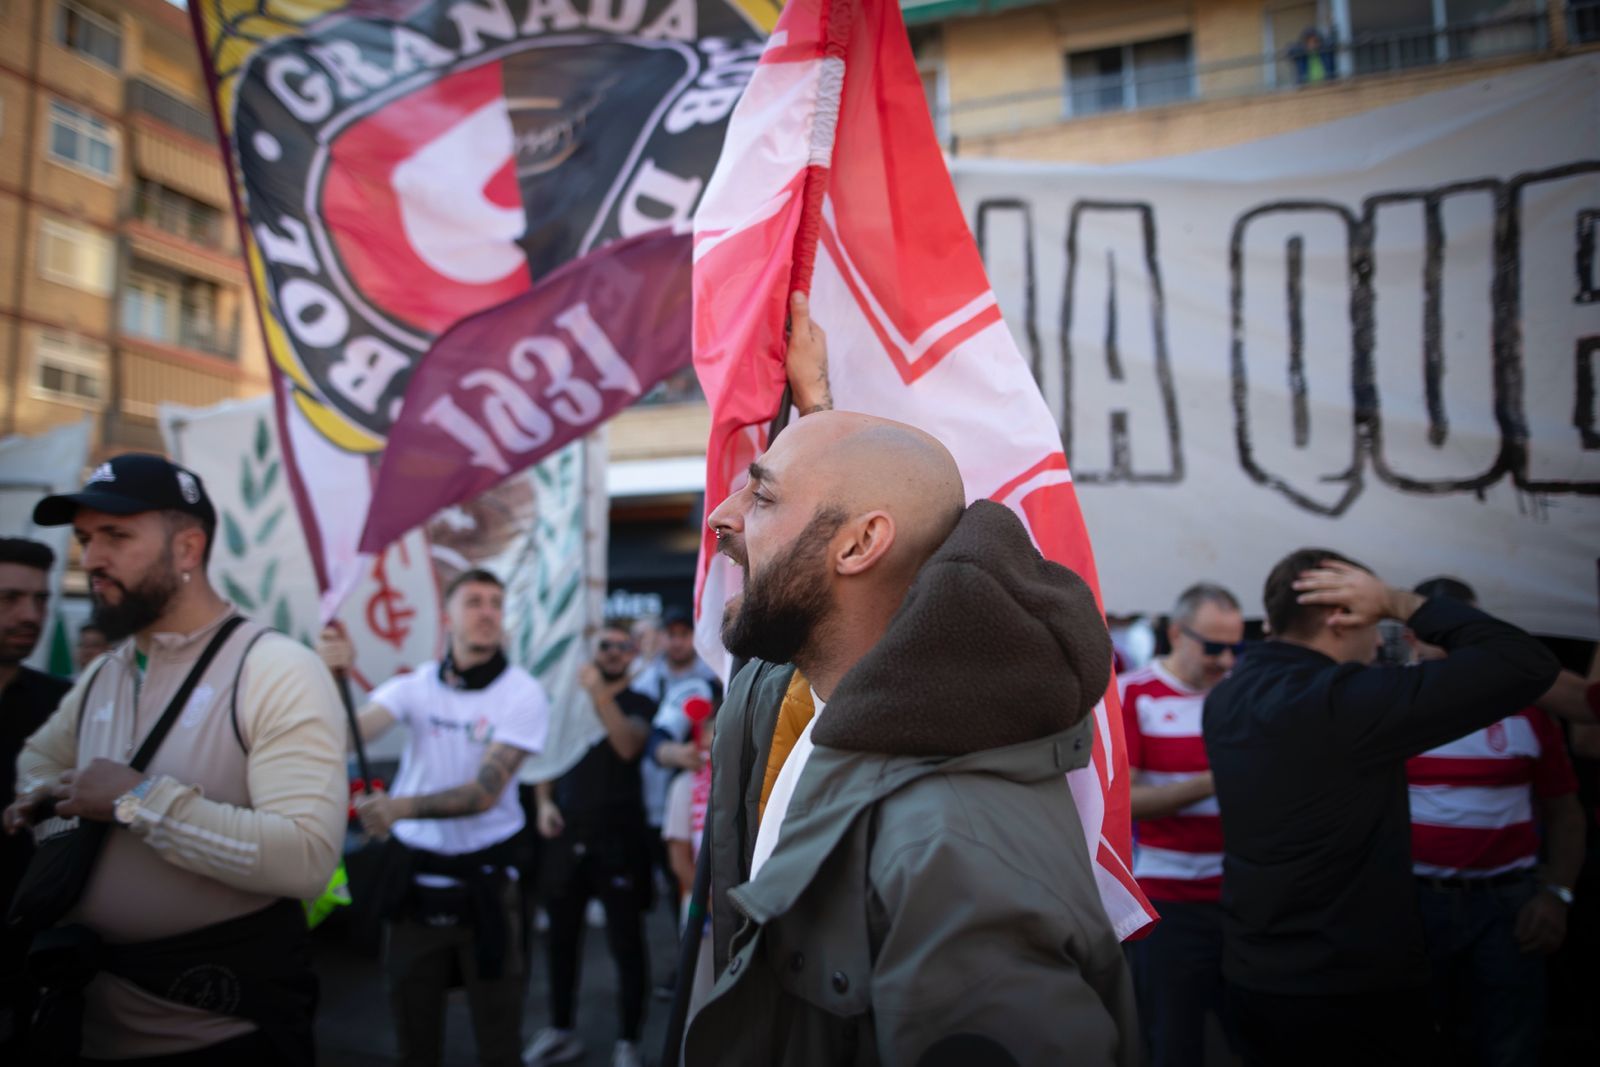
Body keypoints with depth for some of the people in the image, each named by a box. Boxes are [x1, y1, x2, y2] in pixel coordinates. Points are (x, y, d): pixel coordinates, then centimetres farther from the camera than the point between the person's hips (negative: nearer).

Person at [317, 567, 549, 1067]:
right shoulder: (414, 683, -2)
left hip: (485, 879, -2)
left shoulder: (523, 694, -10)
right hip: (412, 874, 2)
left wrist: (402, 807, -33)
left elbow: (485, 792, -18)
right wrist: (334, 679, -32)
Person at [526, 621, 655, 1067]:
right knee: (561, 937, 13)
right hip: (567, 834, 4)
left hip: (618, 836, -3)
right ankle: (561, 1030, 28)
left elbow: (628, 747, -18)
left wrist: (600, 694, -23)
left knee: (625, 942, 0)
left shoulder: (640, 703, 1)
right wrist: (545, 803, 0)